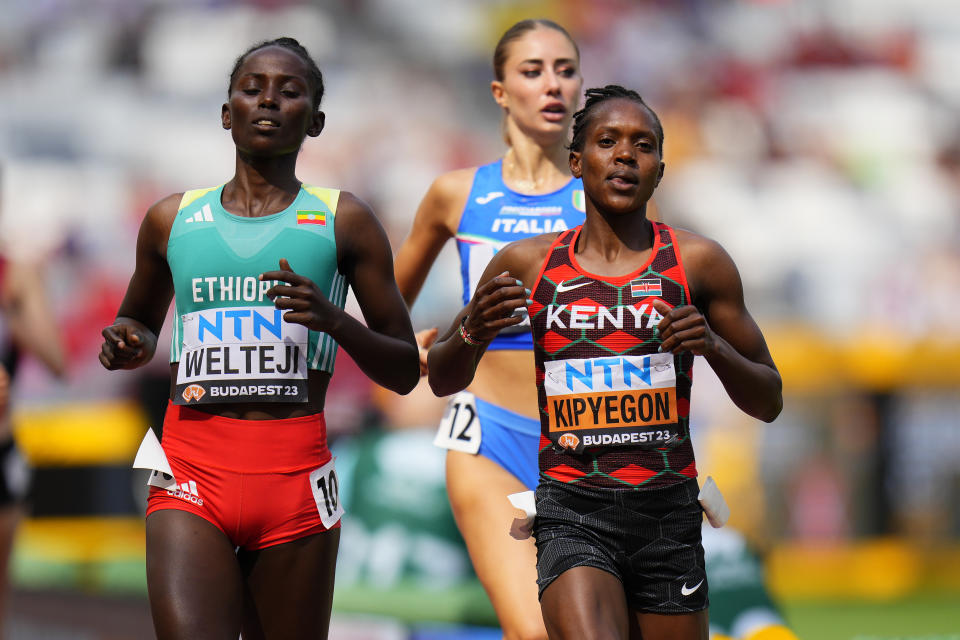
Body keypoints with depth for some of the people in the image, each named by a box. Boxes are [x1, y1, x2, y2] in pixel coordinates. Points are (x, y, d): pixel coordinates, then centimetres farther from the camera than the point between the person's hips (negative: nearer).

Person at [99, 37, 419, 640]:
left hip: (295, 475, 0)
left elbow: (405, 372, 9)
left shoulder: (344, 221, 9)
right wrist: (127, 346, 7)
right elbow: (140, 323, 32)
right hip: (191, 476, 0)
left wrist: (336, 321, -11)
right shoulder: (172, 220, 15)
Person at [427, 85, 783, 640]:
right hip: (572, 512, -2)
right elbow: (443, 381, 15)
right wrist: (473, 332, -7)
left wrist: (715, 348, -11)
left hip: (669, 511, 2)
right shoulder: (526, 265, 5)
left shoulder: (697, 262, 4)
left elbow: (769, 402, 10)